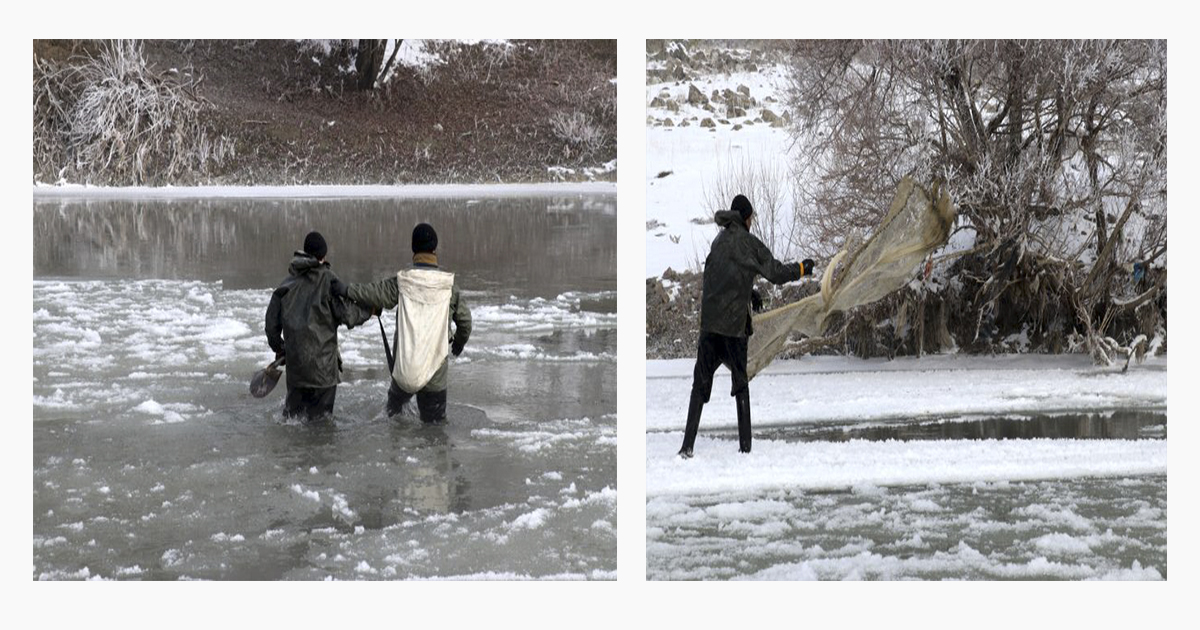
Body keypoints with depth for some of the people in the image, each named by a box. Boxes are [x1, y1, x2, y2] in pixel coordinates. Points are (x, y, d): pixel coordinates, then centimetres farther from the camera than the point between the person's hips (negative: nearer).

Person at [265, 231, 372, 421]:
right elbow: (347, 314, -12)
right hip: (321, 361, -5)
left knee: (294, 404, 19)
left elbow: (272, 322, 10)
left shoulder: (287, 283, 6)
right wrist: (369, 311, 6)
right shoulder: (327, 279, -10)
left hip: (294, 357, 5)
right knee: (320, 413, 4)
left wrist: (279, 349, 23)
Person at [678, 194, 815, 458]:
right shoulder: (748, 242, -4)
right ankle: (745, 445, 8)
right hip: (734, 322, -3)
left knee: (701, 383, 4)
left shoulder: (719, 240, 12)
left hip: (709, 320, 4)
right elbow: (777, 273, 0)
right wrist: (803, 268, 15)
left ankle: (687, 447, -6)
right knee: (740, 383, 9)